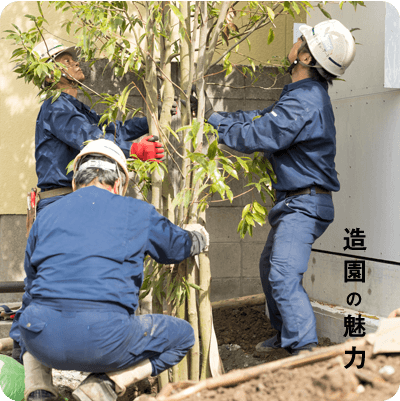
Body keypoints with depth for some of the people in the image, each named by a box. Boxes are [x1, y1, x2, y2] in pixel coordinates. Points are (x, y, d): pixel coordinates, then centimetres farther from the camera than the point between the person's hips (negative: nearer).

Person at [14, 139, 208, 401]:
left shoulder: (46, 215, 19)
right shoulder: (137, 213, 12)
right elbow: (179, 246, 31)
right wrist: (198, 236, 56)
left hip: (44, 341, 4)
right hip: (102, 339, -4)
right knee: (182, 335, 20)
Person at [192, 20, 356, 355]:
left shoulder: (304, 103, -24)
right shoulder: (306, 95, 11)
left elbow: (254, 136, -23)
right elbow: (260, 118, 13)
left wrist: (213, 119, -11)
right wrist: (217, 115, 4)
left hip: (304, 204, -11)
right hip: (294, 203, 11)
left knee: (284, 277, -19)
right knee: (270, 266, 23)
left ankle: (306, 350, -20)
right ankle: (285, 335, 36)